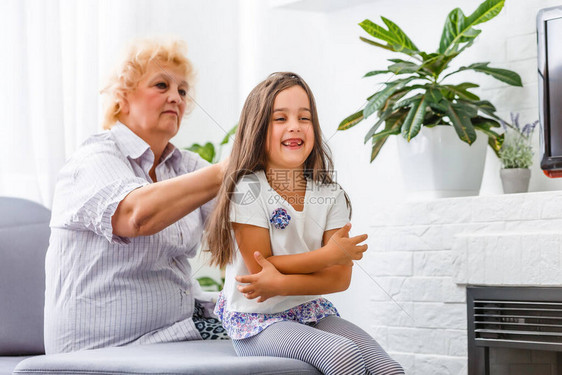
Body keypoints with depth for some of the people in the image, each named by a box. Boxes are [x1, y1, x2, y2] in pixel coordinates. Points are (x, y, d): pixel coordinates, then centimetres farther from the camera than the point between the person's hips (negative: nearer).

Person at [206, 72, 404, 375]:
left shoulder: (329, 194, 3)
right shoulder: (248, 189, -10)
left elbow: (341, 278, -3)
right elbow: (259, 267, -13)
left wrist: (281, 283, -19)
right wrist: (330, 254, -13)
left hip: (310, 313, 5)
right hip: (256, 320, -5)